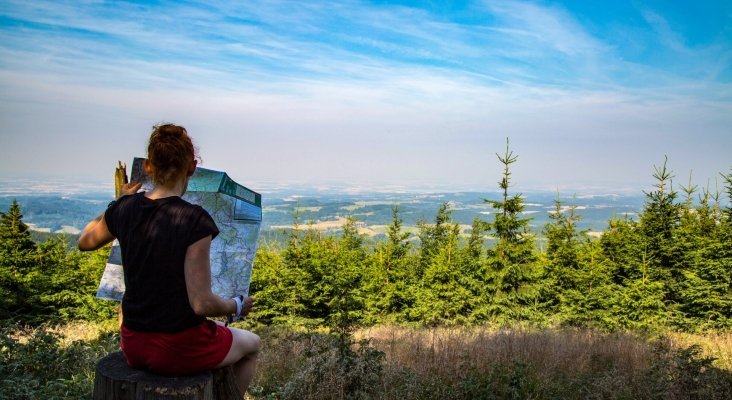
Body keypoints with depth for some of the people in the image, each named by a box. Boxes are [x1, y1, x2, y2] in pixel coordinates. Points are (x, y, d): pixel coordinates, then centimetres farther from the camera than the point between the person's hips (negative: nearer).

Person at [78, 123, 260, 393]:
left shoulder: (124, 210, -7)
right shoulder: (195, 221, -24)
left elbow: (84, 241, 16)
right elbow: (201, 304, -23)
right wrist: (236, 307, -4)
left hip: (133, 347, 6)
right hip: (179, 350, -6)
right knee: (251, 343, 25)